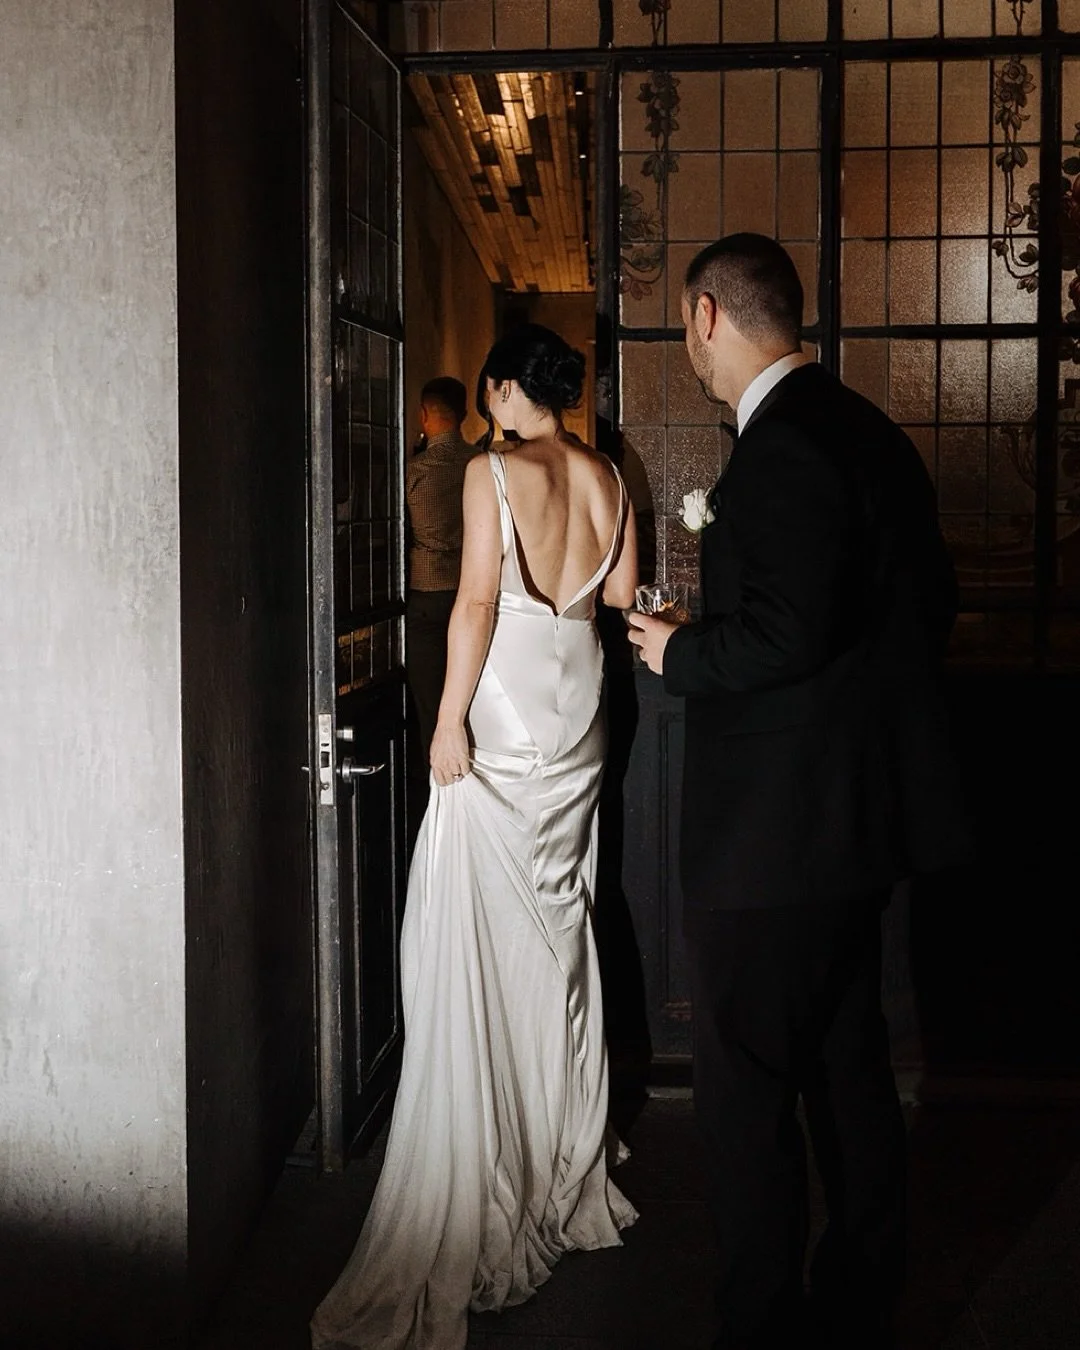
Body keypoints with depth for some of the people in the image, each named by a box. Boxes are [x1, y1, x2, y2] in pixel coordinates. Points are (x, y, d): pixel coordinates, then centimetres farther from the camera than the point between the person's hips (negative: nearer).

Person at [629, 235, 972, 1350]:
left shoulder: (781, 451, -18)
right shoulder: (871, 433, 11)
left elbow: (784, 634, -27)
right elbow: (928, 602, 17)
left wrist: (676, 652, -11)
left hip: (773, 834, -10)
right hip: (863, 815, 10)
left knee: (747, 1098, 1)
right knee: (849, 1069, 19)